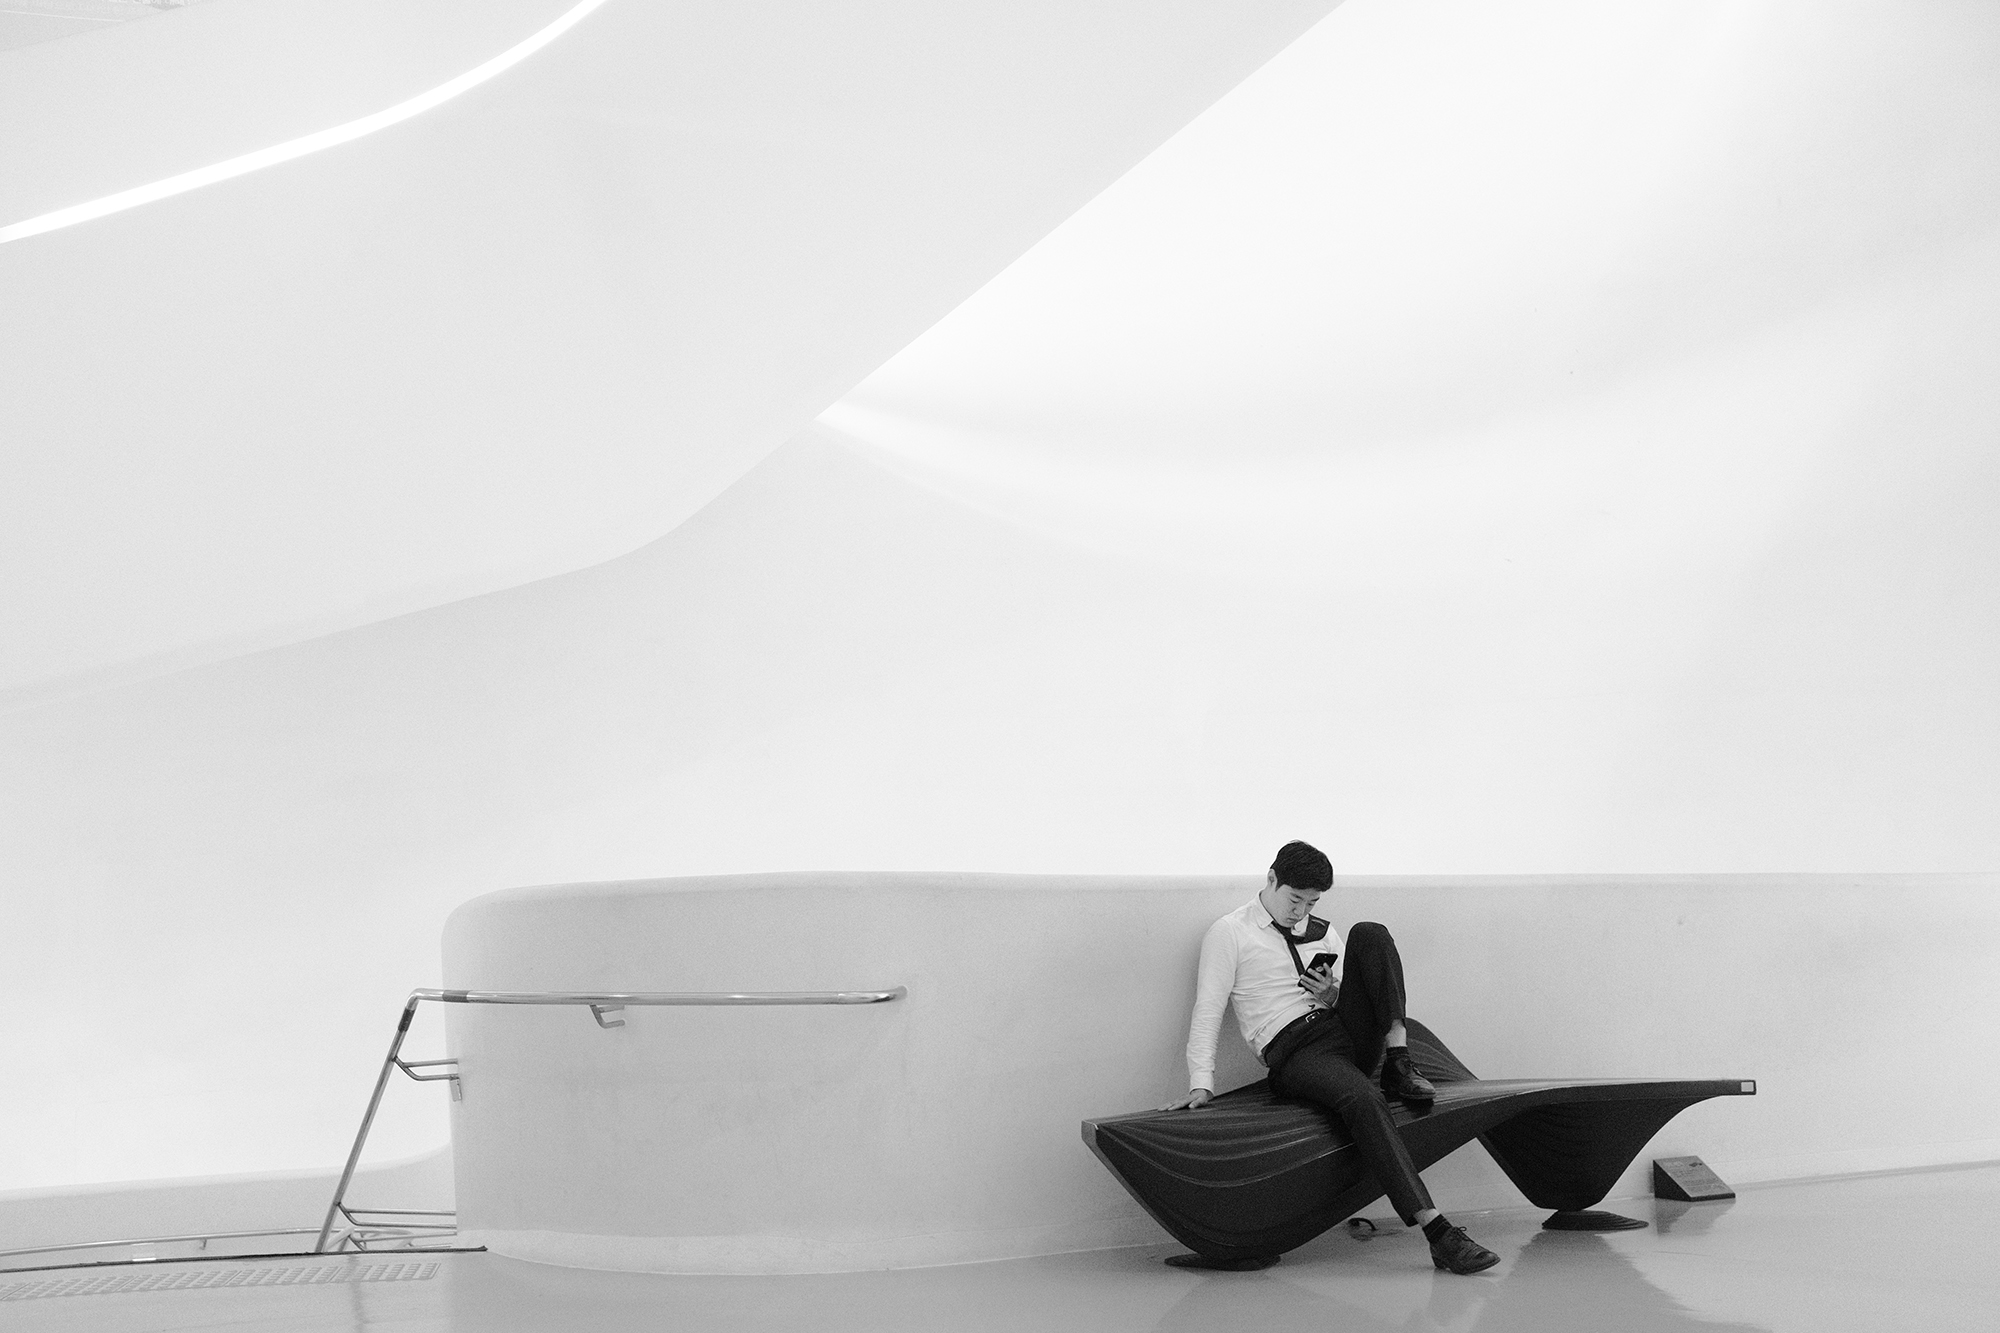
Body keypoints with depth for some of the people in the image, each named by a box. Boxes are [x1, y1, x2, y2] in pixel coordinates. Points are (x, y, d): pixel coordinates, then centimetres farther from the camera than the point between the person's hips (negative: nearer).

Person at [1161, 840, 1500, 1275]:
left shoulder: (1322, 934, 22)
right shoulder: (1229, 934, 5)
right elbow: (1207, 1014, -1)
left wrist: (1334, 995, -1)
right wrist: (1202, 1084, -13)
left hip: (1349, 1029, 6)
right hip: (1294, 1053, -6)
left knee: (1369, 933, -14)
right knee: (1362, 1098, -38)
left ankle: (1398, 1064, -22)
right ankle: (1438, 1234, -43)